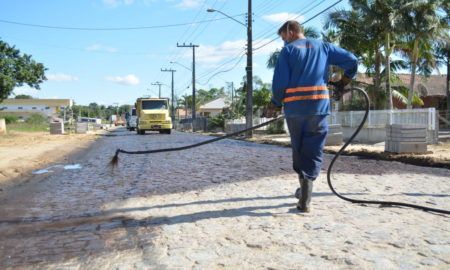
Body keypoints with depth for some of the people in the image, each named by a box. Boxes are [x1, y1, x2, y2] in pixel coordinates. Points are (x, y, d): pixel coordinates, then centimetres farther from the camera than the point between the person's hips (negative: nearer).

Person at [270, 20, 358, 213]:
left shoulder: (288, 50, 5)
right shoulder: (323, 47, 14)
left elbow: (279, 83, -4)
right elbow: (352, 61, 12)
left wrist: (276, 103, 13)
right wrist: (343, 82, 27)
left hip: (295, 107, -2)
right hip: (319, 105, 2)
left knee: (299, 150, 15)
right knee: (313, 151, 3)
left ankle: (305, 188, 23)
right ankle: (304, 198, -8)